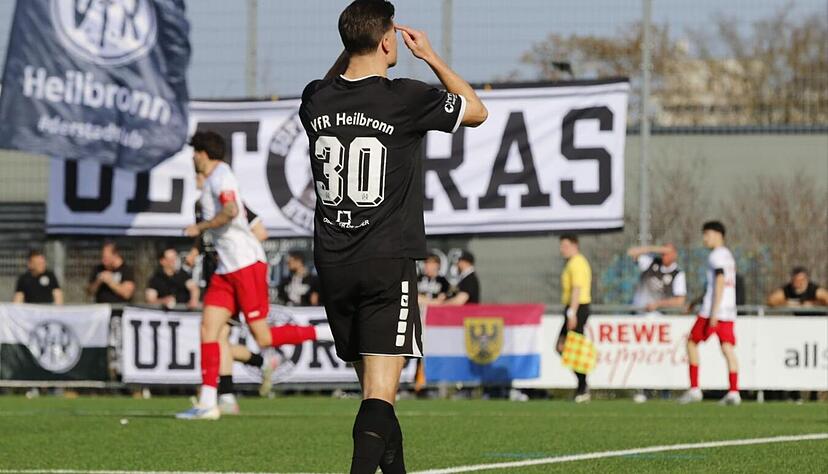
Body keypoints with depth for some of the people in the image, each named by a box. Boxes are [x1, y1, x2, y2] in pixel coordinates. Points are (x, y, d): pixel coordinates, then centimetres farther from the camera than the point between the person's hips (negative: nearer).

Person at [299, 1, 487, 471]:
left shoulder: (316, 100, 2)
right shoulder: (407, 98, -11)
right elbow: (477, 111, 9)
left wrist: (350, 47, 24)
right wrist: (431, 57, 17)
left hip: (332, 265, 5)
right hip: (388, 261, -5)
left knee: (374, 387, 17)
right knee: (380, 393, -12)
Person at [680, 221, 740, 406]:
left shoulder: (716, 256, -7)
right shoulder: (728, 255, 21)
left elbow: (720, 282, -17)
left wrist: (714, 311, -22)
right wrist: (698, 300, 31)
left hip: (713, 310, -8)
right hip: (729, 310, 8)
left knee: (692, 342, 5)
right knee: (728, 348, 0)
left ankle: (694, 389, 1)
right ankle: (733, 392, -11)